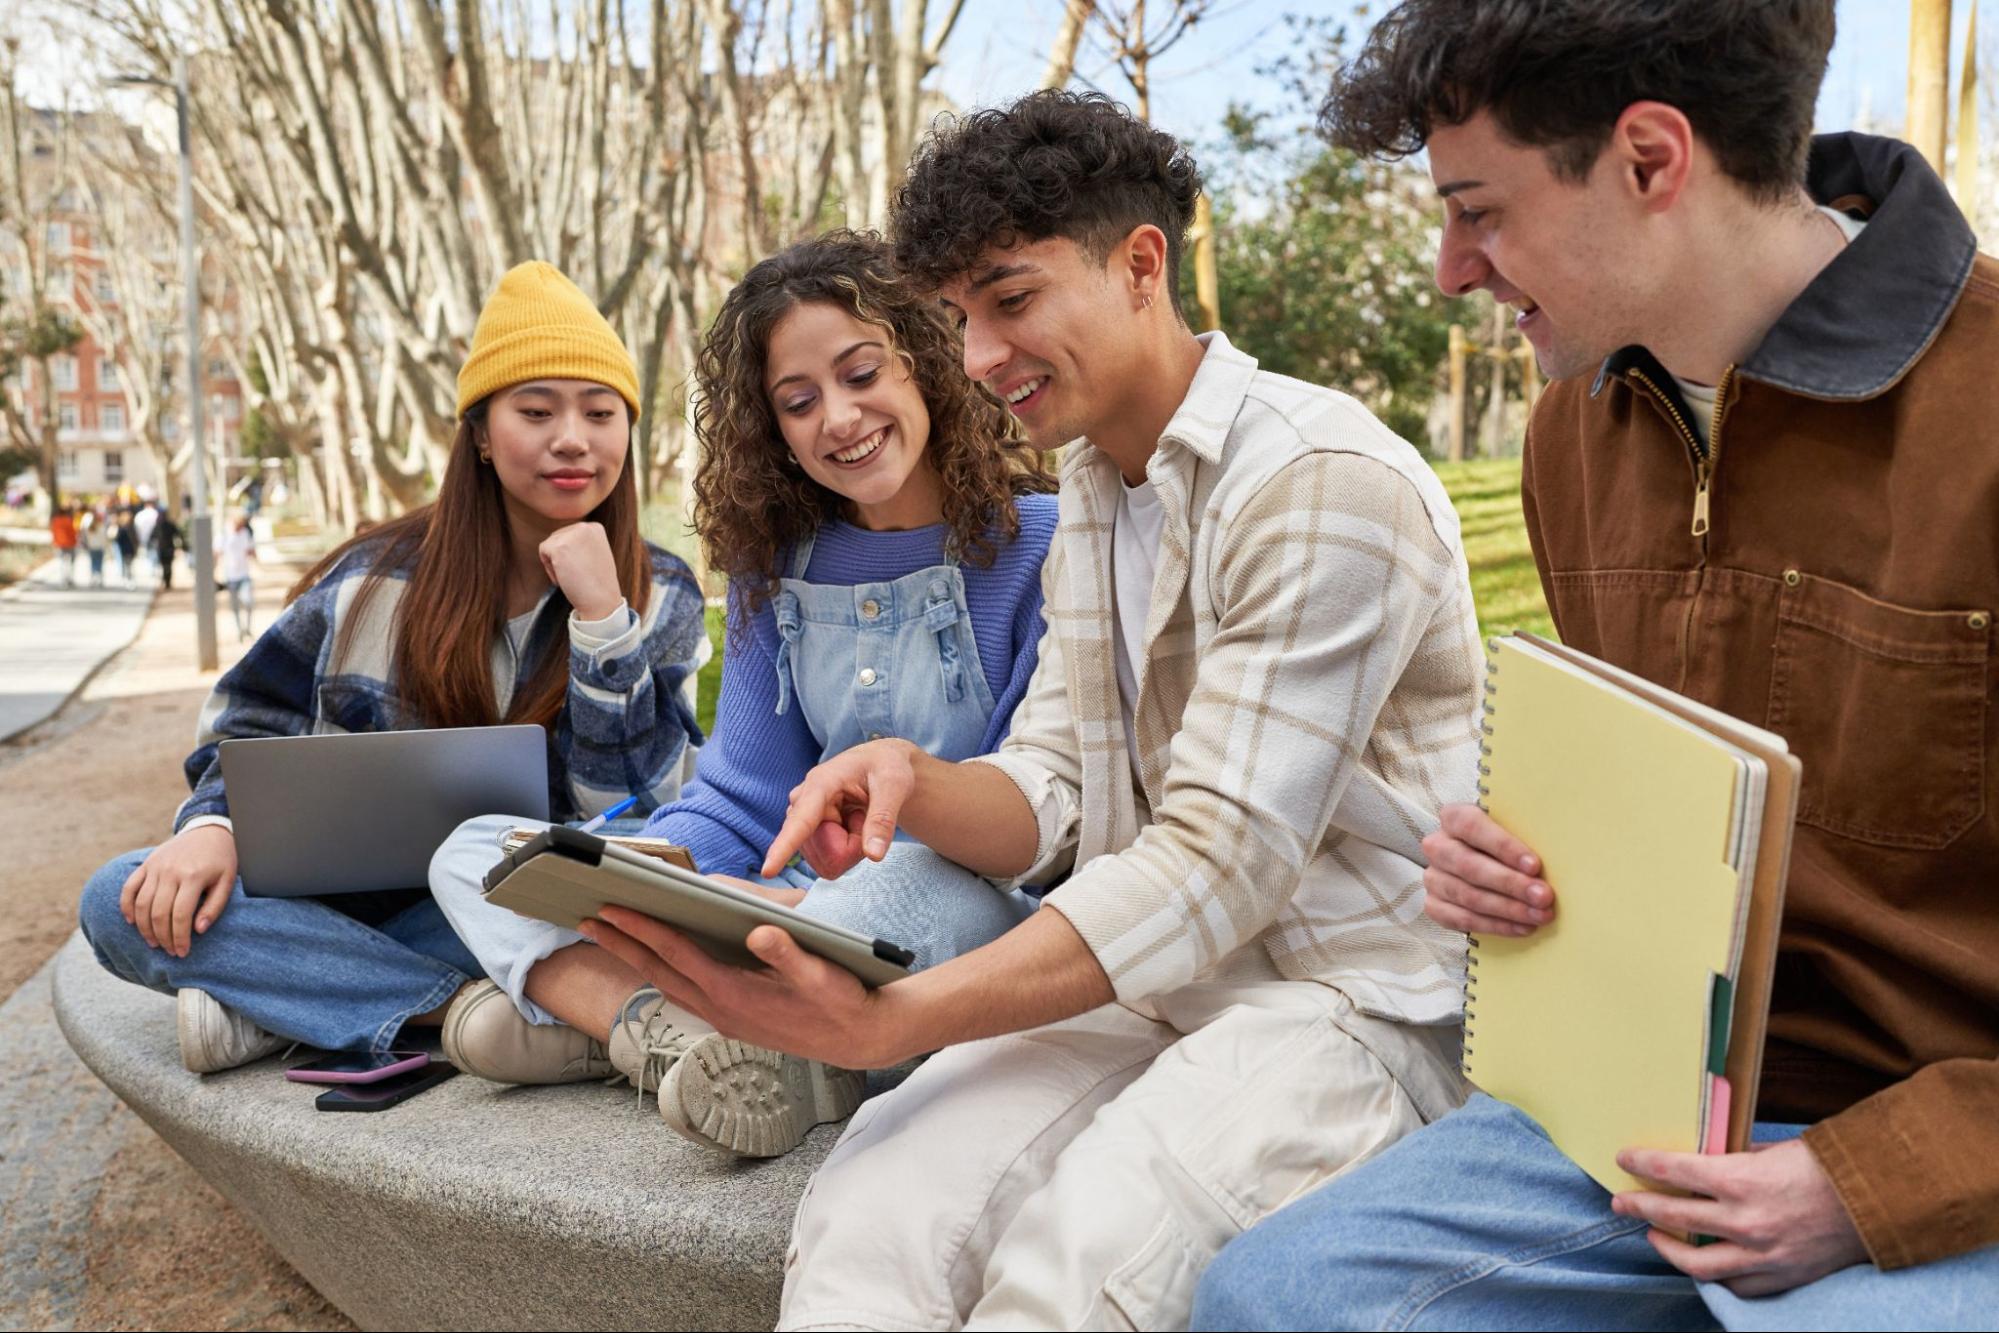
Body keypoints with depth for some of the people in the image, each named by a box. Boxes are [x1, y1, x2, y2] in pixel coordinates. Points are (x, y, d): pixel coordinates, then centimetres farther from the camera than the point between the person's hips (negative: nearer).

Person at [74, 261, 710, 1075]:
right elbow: (254, 728, 8)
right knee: (127, 902, -21)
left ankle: (291, 1008, -21)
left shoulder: (661, 598, -4)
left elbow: (631, 816, -14)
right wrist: (211, 825, -13)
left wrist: (602, 619, -23)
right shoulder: (381, 579, -3)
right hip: (345, 905, 2)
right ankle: (475, 1009, -26)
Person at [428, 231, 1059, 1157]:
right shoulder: (775, 570, 10)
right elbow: (743, 798, 9)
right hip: (801, 903, 6)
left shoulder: (1043, 544, -7)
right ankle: (677, 1032, -26)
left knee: (922, 884, -42)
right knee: (475, 852, -1)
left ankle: (596, 1009, -21)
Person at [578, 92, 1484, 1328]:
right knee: (867, 1213, -20)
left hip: (1358, 998, -6)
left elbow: (1218, 864, -21)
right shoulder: (1092, 497, 14)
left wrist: (894, 1023, -26)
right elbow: (1048, 801, 11)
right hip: (1150, 981, 6)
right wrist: (913, 784, -13)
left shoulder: (1324, 481, -15)